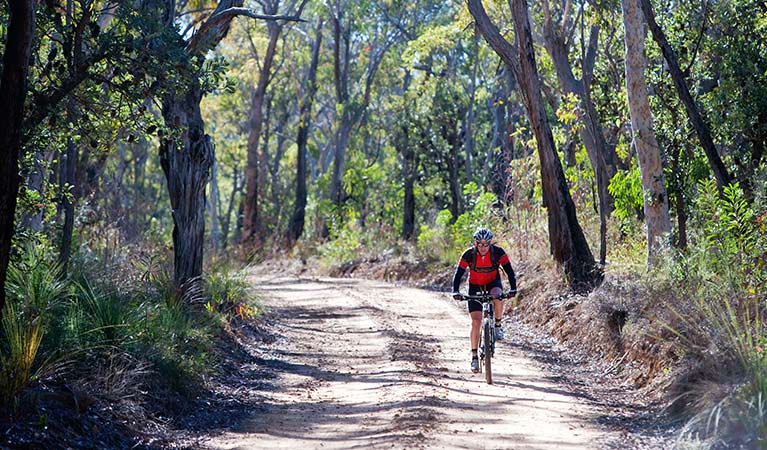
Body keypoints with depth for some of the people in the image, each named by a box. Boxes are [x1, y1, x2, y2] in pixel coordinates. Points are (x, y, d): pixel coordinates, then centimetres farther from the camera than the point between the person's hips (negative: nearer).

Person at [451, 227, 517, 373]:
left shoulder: (498, 252, -22)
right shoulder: (469, 254, -23)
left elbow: (509, 270, -26)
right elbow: (458, 273, -24)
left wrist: (513, 289, -40)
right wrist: (455, 291, -39)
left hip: (493, 282, 0)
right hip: (475, 286, 0)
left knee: (497, 297, -37)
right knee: (476, 321, -11)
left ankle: (498, 326, -10)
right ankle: (474, 357, -3)